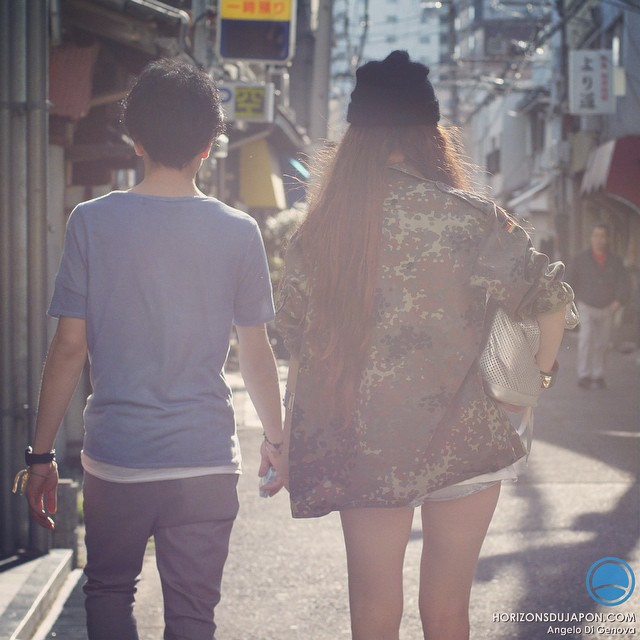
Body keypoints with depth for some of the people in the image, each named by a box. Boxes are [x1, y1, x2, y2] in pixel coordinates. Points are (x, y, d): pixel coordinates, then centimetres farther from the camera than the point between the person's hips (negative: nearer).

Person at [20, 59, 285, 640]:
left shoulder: (92, 222, -5)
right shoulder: (238, 232, -3)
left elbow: (69, 348, -4)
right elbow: (255, 352, 3)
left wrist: (42, 454, 3)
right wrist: (276, 440, 17)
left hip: (115, 457, 0)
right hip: (206, 460, 0)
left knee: (108, 591, 20)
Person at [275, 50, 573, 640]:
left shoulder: (321, 225, -1)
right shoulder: (464, 216, -10)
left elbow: (293, 332, 5)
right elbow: (551, 296, -8)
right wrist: (537, 376, 8)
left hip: (358, 450, 3)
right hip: (459, 446, -2)